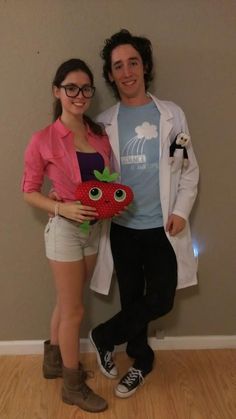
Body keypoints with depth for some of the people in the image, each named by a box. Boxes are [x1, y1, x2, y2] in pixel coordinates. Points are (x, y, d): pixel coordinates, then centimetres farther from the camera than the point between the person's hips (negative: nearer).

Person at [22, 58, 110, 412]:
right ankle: (73, 386, 28)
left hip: (95, 228, 5)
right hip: (65, 229, -5)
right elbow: (29, 191, -7)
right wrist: (62, 208, -22)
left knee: (66, 302, 21)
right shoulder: (43, 141, -12)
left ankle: (54, 360, 44)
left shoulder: (100, 136, 2)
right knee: (74, 309, 6)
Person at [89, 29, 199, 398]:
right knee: (132, 299, 12)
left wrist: (181, 210, -8)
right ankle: (141, 361, 35)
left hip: (163, 227, 0)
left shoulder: (172, 114, 1)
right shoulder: (105, 123, 2)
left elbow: (189, 168, 2)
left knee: (160, 301, 2)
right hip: (123, 227, 1)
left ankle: (104, 336, 26)